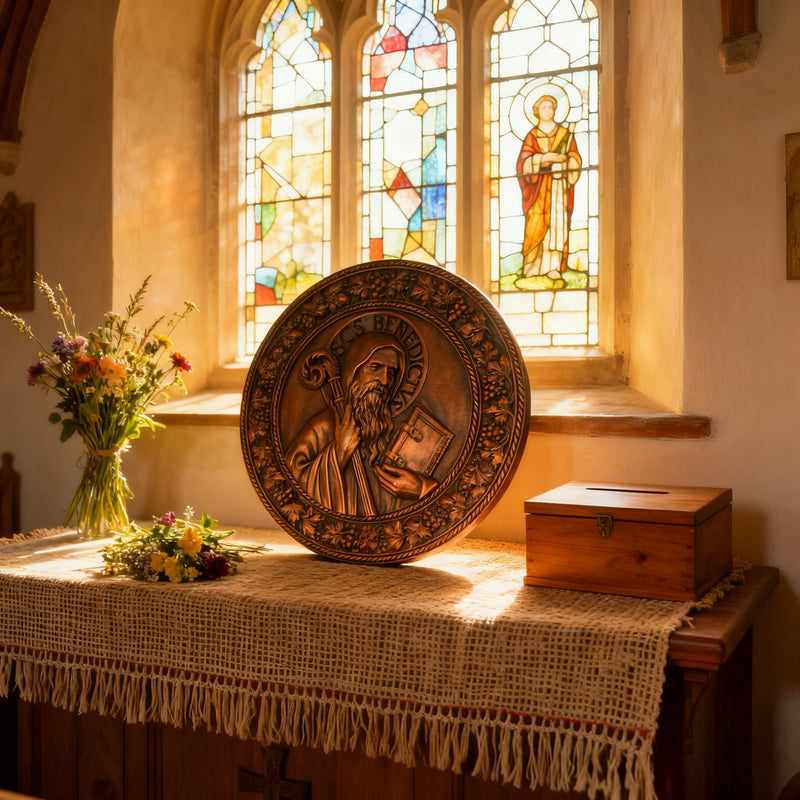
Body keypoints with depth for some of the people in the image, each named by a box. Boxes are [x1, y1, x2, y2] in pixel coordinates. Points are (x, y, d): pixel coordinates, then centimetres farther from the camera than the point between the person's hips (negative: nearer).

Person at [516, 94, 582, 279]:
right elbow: (524, 161, -5)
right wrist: (545, 158, -19)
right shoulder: (532, 135, 9)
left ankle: (553, 266, -8)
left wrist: (562, 159, -13)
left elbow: (575, 157, 9)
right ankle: (532, 265, -5)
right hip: (539, 185, -1)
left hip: (559, 184, 1)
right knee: (537, 222, -9)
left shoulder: (565, 134, 14)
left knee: (557, 221, -6)